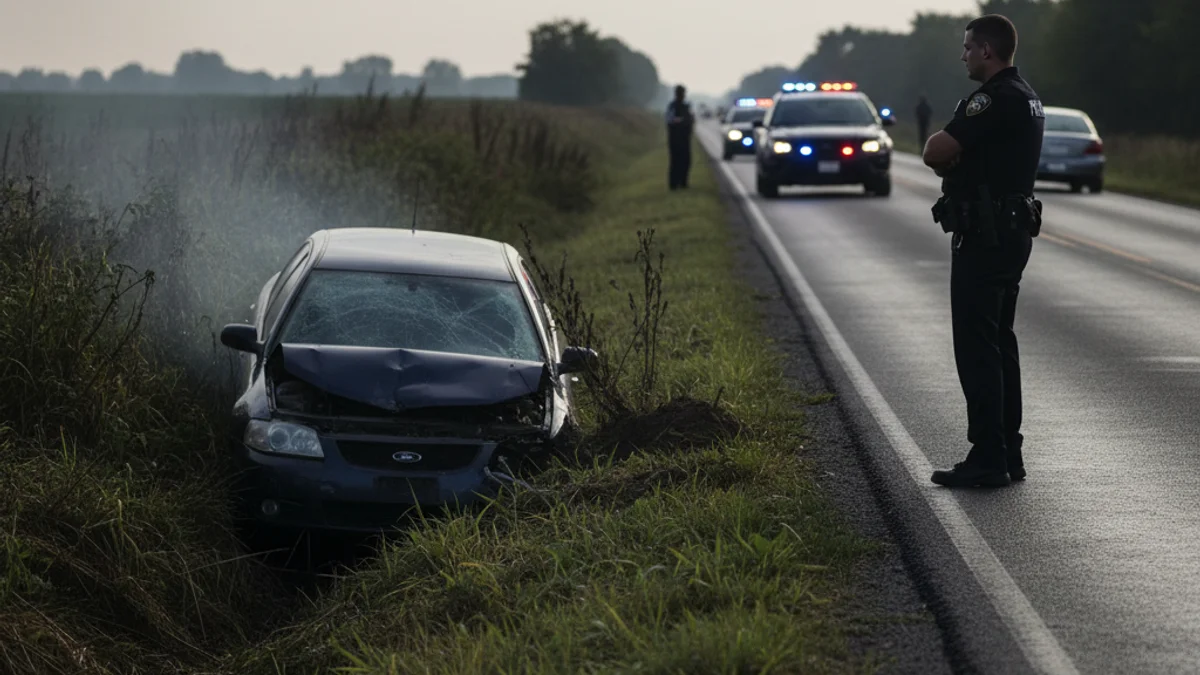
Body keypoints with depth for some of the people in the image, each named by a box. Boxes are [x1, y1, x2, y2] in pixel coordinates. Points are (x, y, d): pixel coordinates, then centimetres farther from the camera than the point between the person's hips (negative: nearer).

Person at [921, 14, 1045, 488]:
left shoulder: (994, 99, -19)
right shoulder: (1026, 98, 15)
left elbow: (934, 154, -20)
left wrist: (940, 142, 0)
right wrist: (953, 158, 1)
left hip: (984, 238, -10)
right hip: (1013, 231, 10)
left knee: (976, 346, -7)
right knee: (999, 343, 14)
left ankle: (987, 458, -7)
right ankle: (1008, 453, 19)